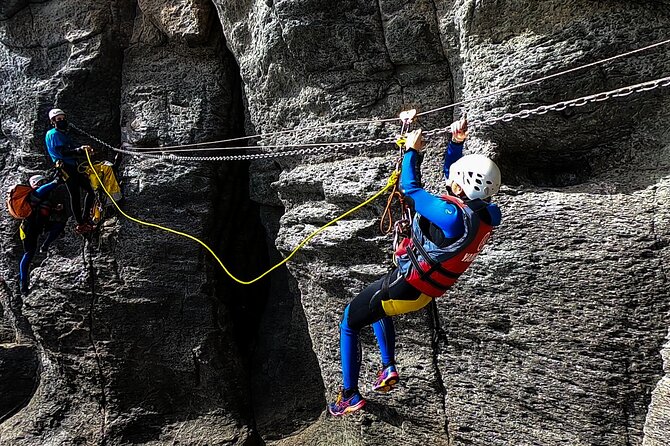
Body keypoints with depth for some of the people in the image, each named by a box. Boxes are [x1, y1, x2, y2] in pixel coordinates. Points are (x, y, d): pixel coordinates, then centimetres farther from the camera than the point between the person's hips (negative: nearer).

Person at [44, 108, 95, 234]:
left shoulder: (64, 134, 26)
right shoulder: (53, 134, -3)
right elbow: (63, 152, -16)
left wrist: (84, 151, 9)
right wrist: (79, 149, -25)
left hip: (75, 167, 9)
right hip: (66, 167, -9)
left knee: (90, 190, 2)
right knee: (75, 195, -12)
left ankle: (85, 219, 9)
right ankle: (80, 224, -11)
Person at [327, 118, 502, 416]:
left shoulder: (454, 216, -33)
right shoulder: (485, 213, -6)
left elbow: (410, 188, -21)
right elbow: (450, 173, 9)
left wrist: (412, 150, -9)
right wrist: (456, 142, -1)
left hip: (406, 287, -9)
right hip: (428, 290, 9)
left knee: (349, 321, 11)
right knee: (377, 306, 36)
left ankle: (350, 396, 21)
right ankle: (388, 367, 31)